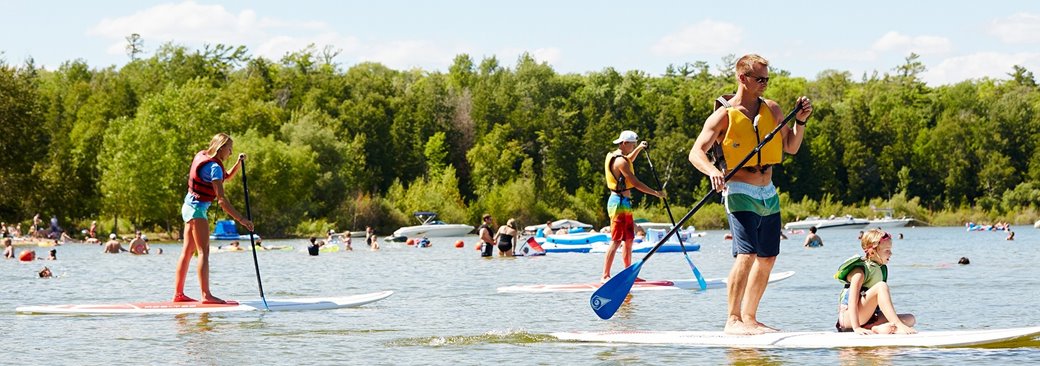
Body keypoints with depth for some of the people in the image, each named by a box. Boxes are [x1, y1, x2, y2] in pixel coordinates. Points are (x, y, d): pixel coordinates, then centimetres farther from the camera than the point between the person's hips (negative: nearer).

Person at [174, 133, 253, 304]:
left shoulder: (203, 157, 10)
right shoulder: (214, 167, -19)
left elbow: (226, 176, 24)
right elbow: (221, 200, -25)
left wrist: (238, 163, 6)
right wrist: (241, 219, -27)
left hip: (189, 206, 10)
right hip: (197, 208, -10)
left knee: (187, 252, 11)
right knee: (203, 251, -12)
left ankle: (178, 294, 12)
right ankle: (206, 295, -17)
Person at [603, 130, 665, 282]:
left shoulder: (614, 156, 13)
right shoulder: (620, 161, -17)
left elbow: (629, 161, 39)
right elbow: (636, 183, -19)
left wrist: (639, 148, 27)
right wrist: (655, 193, -14)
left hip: (624, 203, 11)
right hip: (620, 202, -11)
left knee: (629, 239, 13)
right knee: (616, 241, -11)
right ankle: (605, 275, -13)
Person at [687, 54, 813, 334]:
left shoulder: (772, 110, 9)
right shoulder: (724, 115, -9)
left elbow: (791, 147, 14)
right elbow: (696, 153, -15)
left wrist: (800, 122, -3)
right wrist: (713, 171, -34)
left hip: (769, 194, 7)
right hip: (741, 193, -7)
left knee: (768, 258, 9)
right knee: (746, 255, -19)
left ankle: (749, 317, 20)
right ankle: (733, 320, -16)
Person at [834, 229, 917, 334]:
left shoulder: (882, 269, 12)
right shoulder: (860, 270, -13)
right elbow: (852, 301, -25)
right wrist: (856, 327, -35)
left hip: (869, 318, 8)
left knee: (910, 319, -9)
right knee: (881, 286, -29)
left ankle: (879, 328, -35)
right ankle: (899, 326, -39)